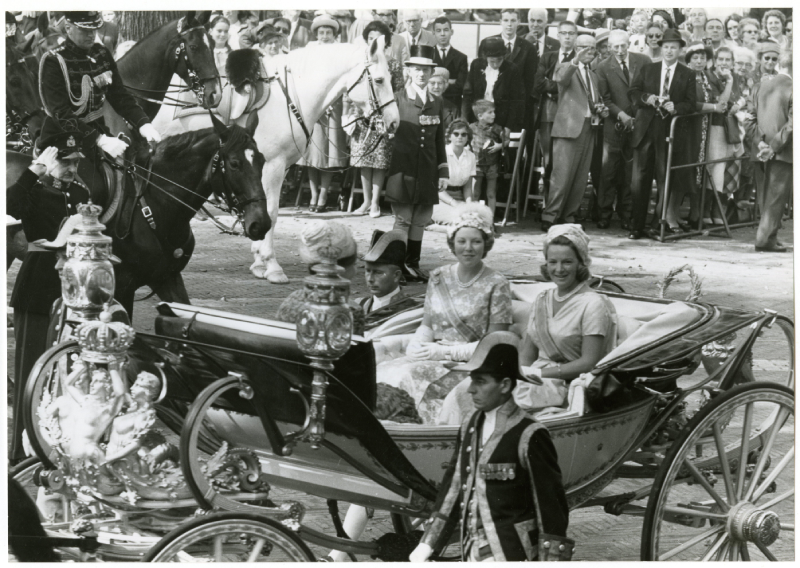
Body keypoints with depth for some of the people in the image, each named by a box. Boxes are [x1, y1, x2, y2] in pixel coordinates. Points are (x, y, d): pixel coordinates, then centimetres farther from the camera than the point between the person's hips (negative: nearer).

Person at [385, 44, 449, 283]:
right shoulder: (396, 99, 0)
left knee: (420, 219, 7)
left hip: (427, 172, 4)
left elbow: (440, 140, 15)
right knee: (403, 219, -3)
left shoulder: (437, 103, 12)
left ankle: (413, 265, 15)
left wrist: (443, 171, 11)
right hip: (402, 169, -4)